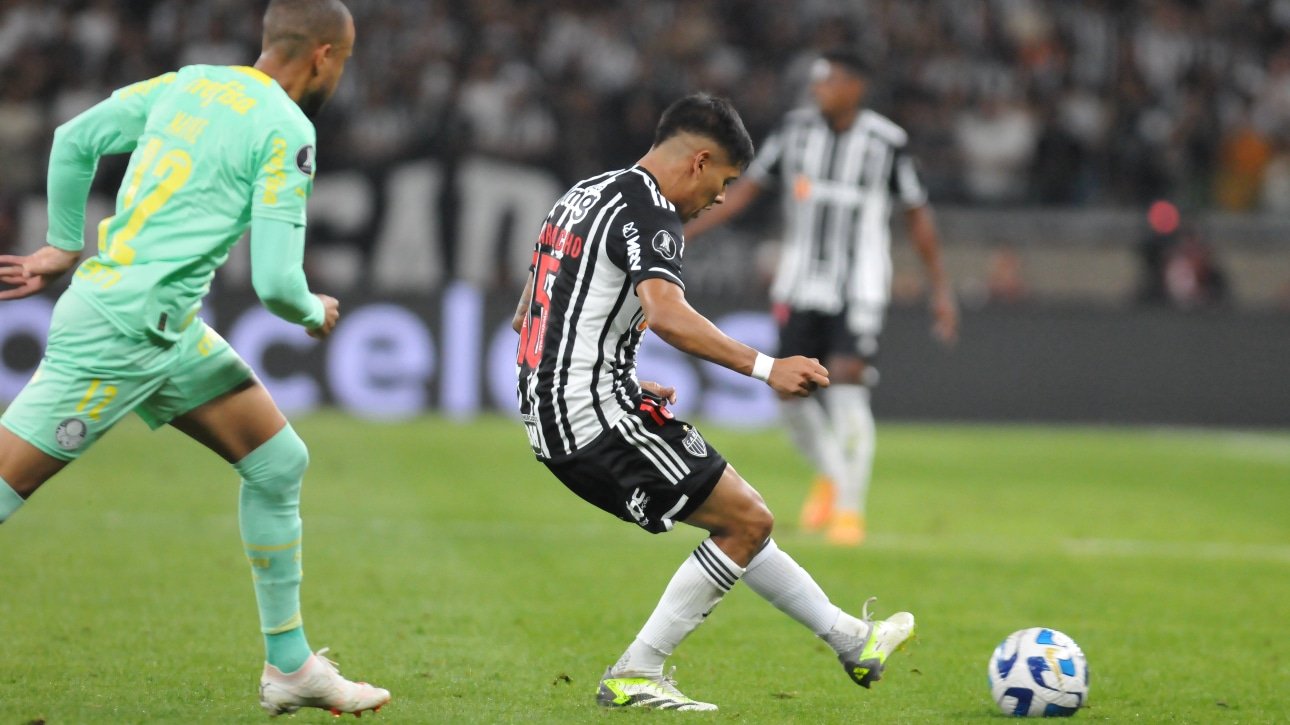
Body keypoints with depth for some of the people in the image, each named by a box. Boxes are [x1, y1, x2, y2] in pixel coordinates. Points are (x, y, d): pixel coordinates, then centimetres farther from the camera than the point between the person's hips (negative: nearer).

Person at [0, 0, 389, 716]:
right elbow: (275, 280, -16)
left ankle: (289, 666, 16)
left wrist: (66, 247, 21)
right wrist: (315, 314, 5)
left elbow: (72, 140, 14)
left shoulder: (188, 83, 10)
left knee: (279, 462, 10)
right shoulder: (286, 131, -13)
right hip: (117, 333, -9)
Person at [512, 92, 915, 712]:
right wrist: (766, 368, -33)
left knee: (737, 516, 18)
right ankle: (634, 675, -2)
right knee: (748, 522, -3)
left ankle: (850, 639, 25)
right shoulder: (647, 212, -13)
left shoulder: (585, 195, 18)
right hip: (597, 412, -10)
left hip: (549, 420, 10)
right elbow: (666, 313, -32)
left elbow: (526, 315, 25)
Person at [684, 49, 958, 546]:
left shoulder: (886, 142, -5)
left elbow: (918, 215, 4)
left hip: (859, 290, -3)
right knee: (789, 392, -1)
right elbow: (746, 189, 7)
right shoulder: (796, 130, 2)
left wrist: (941, 291, 4)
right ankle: (830, 475, 27)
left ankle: (850, 509, -7)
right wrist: (681, 235, 1)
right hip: (800, 284, 3)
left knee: (847, 386, -17)